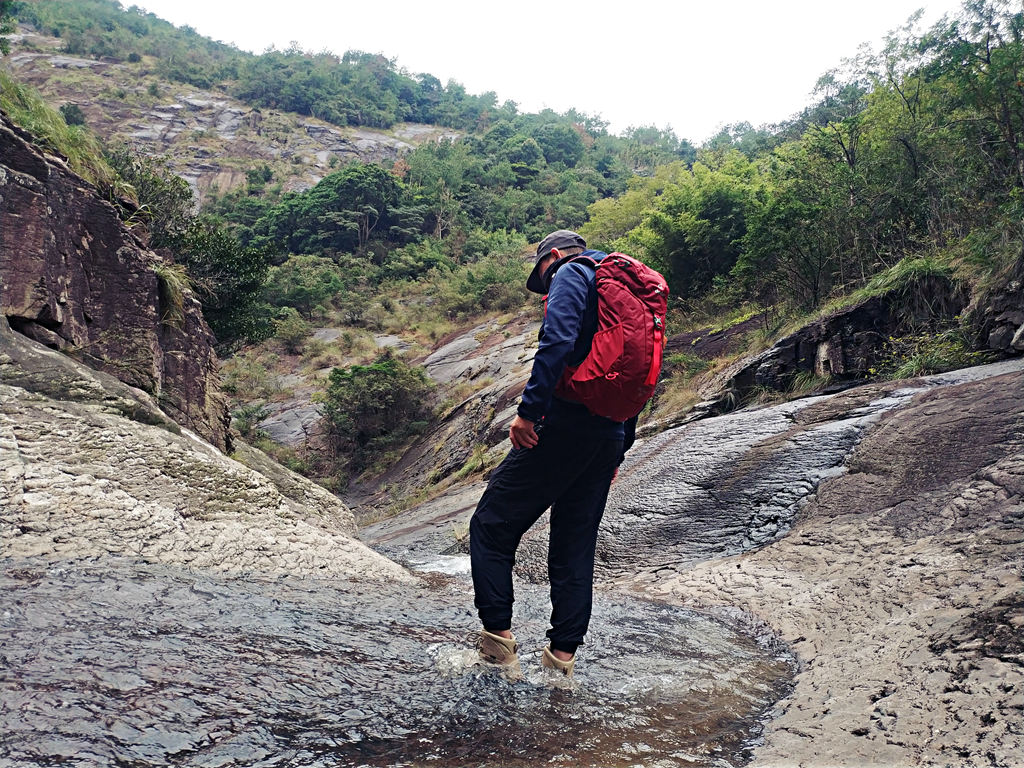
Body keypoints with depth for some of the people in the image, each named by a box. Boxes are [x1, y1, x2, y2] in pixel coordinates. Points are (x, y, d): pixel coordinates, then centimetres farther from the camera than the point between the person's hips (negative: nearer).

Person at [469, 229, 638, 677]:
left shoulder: (571, 274, 0)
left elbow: (558, 341, -20)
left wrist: (528, 410, -22)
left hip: (566, 423, -8)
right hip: (609, 436, 8)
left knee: (491, 526, 1)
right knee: (576, 548, 12)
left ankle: (499, 640, -1)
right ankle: (562, 657, 16)